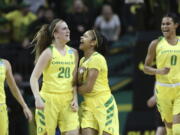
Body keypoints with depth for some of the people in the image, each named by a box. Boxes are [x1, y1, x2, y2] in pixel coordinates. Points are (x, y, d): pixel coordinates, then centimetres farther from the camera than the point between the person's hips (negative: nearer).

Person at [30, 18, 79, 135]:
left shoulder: (73, 53, 11)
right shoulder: (48, 52, -4)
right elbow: (34, 78, -8)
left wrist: (75, 99, 4)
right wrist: (37, 98, -20)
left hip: (68, 100, 4)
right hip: (49, 99, -4)